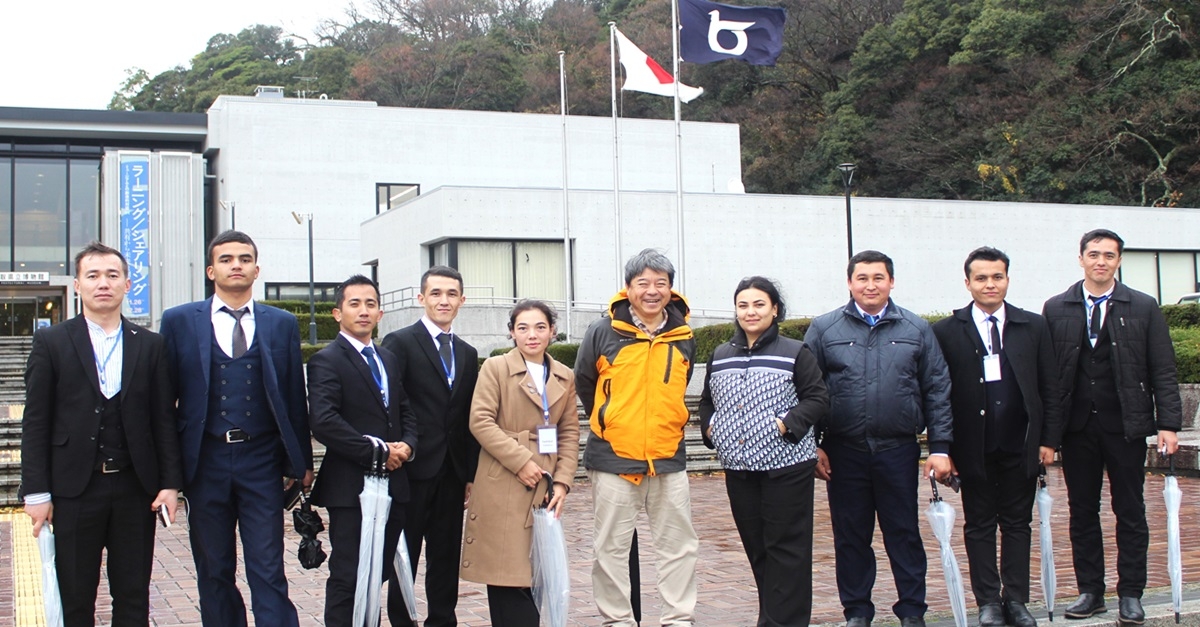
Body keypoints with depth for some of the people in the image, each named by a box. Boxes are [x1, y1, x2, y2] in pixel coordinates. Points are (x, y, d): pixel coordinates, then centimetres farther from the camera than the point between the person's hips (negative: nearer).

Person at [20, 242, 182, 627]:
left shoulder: (150, 345, 7)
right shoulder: (51, 342, 2)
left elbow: (164, 419, 6)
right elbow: (35, 422, 0)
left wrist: (170, 482, -1)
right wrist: (36, 491, -6)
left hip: (135, 489, 1)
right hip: (75, 490, -1)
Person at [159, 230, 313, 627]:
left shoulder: (282, 324, 6)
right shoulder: (179, 321, 4)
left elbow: (295, 397, 6)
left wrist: (300, 462, 5)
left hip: (261, 462, 0)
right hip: (205, 461, 1)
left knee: (268, 572, -1)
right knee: (214, 573, 11)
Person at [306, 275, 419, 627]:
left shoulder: (388, 359, 17)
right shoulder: (327, 361, -8)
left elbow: (405, 411, 20)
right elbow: (323, 422, -20)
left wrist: (407, 445, -1)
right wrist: (375, 451, -17)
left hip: (392, 484, 7)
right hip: (350, 487, -7)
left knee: (380, 573, 12)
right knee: (347, 578, -1)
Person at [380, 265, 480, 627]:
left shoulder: (468, 354, 14)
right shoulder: (400, 342, -3)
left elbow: (470, 419, 13)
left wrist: (471, 475, 10)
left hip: (452, 474, 5)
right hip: (413, 468, -5)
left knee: (446, 557, 9)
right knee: (405, 556, 3)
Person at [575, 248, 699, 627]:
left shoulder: (683, 337, 3)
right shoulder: (603, 333, -5)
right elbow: (584, 385, 8)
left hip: (668, 458, 3)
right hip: (614, 457, -2)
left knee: (680, 546, 6)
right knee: (611, 549, 4)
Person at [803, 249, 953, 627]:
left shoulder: (916, 330, 6)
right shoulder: (824, 329, 3)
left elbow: (937, 391, 5)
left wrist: (940, 448, 0)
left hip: (898, 451, 0)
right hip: (844, 451, 0)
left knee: (904, 533, 5)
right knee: (850, 536, 8)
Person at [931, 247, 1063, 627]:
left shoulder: (1034, 327, 5)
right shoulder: (946, 331, -1)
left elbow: (1049, 389, 7)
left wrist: (1049, 439, 1)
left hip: (1020, 445, 2)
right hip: (973, 448, -1)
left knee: (1018, 524, 8)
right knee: (979, 525, 6)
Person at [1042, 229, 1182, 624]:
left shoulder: (1143, 308, 3)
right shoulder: (1056, 309, 5)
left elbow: (1163, 372, 1)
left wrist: (1168, 424, -6)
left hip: (1126, 426, -1)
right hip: (1077, 427, 1)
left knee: (1130, 513, 5)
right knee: (1082, 512, 8)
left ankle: (1130, 594, 13)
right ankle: (1090, 591, 17)